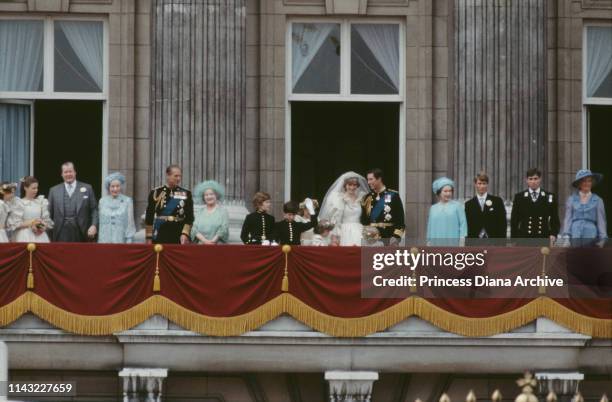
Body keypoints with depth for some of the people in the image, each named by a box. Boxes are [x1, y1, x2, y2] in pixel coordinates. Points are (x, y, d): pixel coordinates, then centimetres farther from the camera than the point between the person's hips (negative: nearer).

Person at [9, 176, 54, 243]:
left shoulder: (41, 202, 9)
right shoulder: (19, 203, -1)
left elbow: (47, 222, 12)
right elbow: (14, 224, -5)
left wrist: (43, 227, -8)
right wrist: (30, 223, -12)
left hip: (40, 236, 3)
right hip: (25, 237, -3)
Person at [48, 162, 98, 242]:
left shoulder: (87, 188, 8)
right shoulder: (54, 190, 12)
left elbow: (94, 210, 5)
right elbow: (49, 213, 12)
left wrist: (94, 225, -10)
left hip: (81, 233, -1)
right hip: (61, 235, 1)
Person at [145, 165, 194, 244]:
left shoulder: (186, 194, 4)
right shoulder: (156, 193, 2)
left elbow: (189, 217, 2)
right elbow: (149, 217, 5)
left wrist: (185, 233, -11)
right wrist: (149, 238, 2)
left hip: (179, 237, 0)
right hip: (160, 237, 0)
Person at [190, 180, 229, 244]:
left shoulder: (223, 211, 7)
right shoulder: (199, 212, 16)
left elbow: (223, 229, -3)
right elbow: (194, 229, 6)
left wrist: (213, 241, -14)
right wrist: (205, 241, -11)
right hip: (201, 245, 2)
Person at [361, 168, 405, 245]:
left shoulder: (393, 196, -3)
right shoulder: (368, 198, 11)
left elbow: (400, 219, -6)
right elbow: (363, 220, 15)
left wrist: (395, 237, -13)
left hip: (388, 239, -4)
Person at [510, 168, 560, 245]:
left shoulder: (549, 197, 9)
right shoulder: (519, 197, 8)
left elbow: (555, 219, 10)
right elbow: (514, 220, 8)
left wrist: (553, 234, -5)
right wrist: (514, 239, 1)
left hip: (543, 238, 0)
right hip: (524, 238, 0)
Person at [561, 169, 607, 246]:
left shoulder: (597, 200, 8)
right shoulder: (571, 199, 11)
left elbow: (601, 221, 8)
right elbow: (567, 219, 10)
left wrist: (602, 239, 2)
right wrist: (566, 236, 1)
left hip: (591, 238, -1)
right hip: (575, 237, 1)